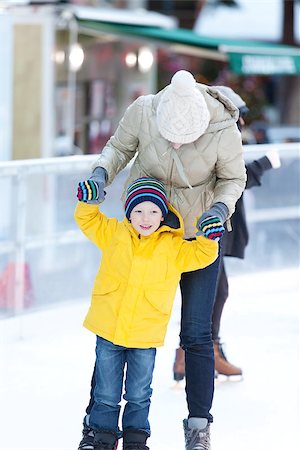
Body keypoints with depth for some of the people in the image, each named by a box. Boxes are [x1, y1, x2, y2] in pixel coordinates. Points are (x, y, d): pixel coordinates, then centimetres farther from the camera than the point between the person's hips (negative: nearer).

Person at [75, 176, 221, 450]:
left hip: (146, 334, -1)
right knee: (107, 394, 11)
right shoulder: (114, 233, 1)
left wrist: (208, 239, -19)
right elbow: (89, 222, 11)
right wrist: (88, 201, -6)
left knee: (139, 395, 12)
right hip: (108, 331, 1)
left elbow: (199, 255, -1)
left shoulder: (173, 247, -2)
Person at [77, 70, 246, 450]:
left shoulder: (224, 132, -28)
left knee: (196, 334, 1)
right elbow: (120, 147, -6)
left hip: (198, 233, -1)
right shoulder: (142, 111, -26)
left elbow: (233, 179, -9)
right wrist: (101, 173, -25)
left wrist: (221, 207, -28)